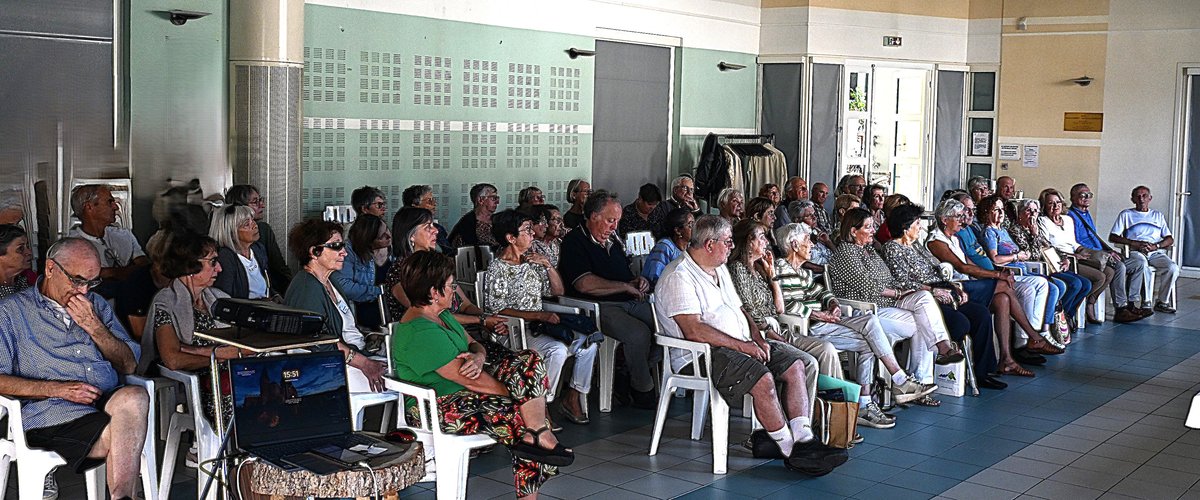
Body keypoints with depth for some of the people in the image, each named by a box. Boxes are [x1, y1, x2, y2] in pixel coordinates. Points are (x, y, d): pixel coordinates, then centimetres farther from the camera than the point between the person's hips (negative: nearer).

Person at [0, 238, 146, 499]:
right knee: (126, 436, -35)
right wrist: (58, 389, -12)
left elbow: (129, 366, 18)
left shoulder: (96, 304, 24)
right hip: (51, 415, -5)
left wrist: (94, 327, 3)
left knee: (134, 397, -34)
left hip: (110, 404, 5)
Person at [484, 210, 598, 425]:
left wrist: (548, 265, 1)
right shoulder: (497, 269, -8)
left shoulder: (531, 262, 15)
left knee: (589, 341, -11)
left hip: (539, 326, 8)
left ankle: (573, 397, -4)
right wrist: (538, 315, -20)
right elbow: (496, 311, -16)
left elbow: (557, 291, 19)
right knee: (557, 350, -32)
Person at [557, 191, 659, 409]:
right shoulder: (574, 242, -5)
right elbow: (585, 284, -18)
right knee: (638, 333, -31)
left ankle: (630, 375, 1)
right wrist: (625, 287, -10)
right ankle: (642, 392, -12)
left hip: (630, 302, 8)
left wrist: (638, 281, 9)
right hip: (600, 307, -8)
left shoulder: (613, 242, 22)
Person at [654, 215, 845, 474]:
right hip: (702, 355, -10)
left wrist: (757, 338, 4)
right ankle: (790, 452, -16)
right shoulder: (679, 276, -14)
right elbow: (694, 331, -23)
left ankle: (803, 440, -12)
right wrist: (741, 346, -20)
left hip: (741, 344, 10)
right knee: (763, 379, -30)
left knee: (795, 364, -7)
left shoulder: (719, 269, 18)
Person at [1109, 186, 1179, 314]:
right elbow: (1112, 237, 3)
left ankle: (1161, 302, -15)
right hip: (1134, 252, -3)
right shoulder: (1126, 215, 15)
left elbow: (1170, 239, 17)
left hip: (1156, 252, 3)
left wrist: (1156, 245, -6)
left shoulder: (1158, 215, 25)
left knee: (1173, 268, -27)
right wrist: (1136, 244, -9)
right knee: (1142, 264, -39)